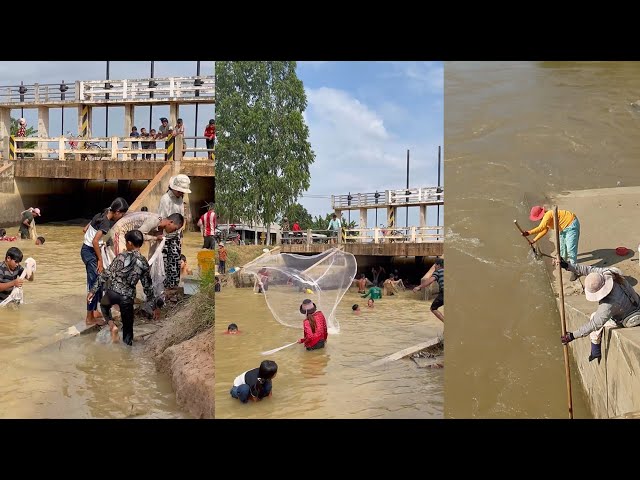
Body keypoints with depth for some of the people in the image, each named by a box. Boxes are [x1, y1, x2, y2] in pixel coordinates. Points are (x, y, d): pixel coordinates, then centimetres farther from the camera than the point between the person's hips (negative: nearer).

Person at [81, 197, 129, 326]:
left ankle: (94, 311, 26)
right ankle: (90, 318, -4)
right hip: (89, 252, -10)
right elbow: (95, 241, -28)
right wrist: (100, 260, -21)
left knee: (98, 281, 15)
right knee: (95, 283, -8)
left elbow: (85, 229, 14)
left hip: (89, 250, 10)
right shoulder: (106, 222, -21)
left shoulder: (102, 215, 6)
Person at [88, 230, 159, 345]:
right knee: (128, 327, 16)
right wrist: (155, 306, 15)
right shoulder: (144, 263, 4)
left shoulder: (122, 257, -6)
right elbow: (148, 286, 7)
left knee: (104, 305, 32)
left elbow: (106, 274, -6)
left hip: (113, 291, -2)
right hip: (128, 297, 2)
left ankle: (112, 325, 9)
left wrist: (93, 290, 2)